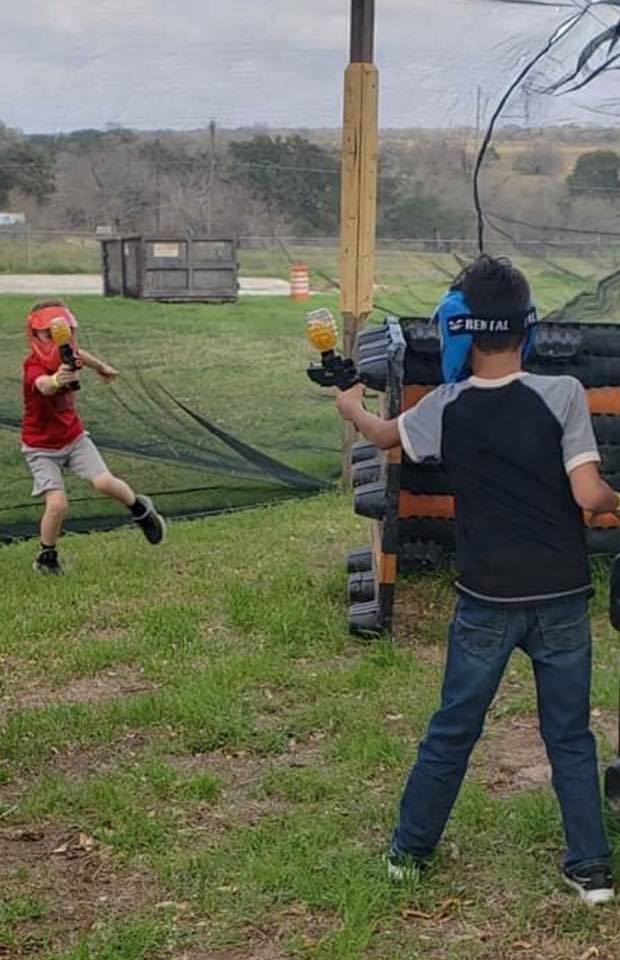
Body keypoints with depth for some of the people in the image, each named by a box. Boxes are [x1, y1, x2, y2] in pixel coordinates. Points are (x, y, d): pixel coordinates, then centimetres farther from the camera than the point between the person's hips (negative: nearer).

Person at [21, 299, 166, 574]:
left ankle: (140, 508, 15)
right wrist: (57, 379, -76)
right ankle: (46, 556, 9)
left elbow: (78, 354, 19)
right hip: (41, 447, -4)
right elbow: (43, 386, -53)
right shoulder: (34, 366, -28)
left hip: (73, 436, 5)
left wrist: (101, 367, 37)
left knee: (104, 483, -15)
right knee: (57, 505, -17)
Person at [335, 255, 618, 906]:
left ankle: (409, 849, 29)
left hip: (486, 601, 1)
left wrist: (351, 407, 38)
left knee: (452, 730, 16)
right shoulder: (563, 395, -12)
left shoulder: (447, 407, -5)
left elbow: (383, 435, 16)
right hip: (560, 598, -1)